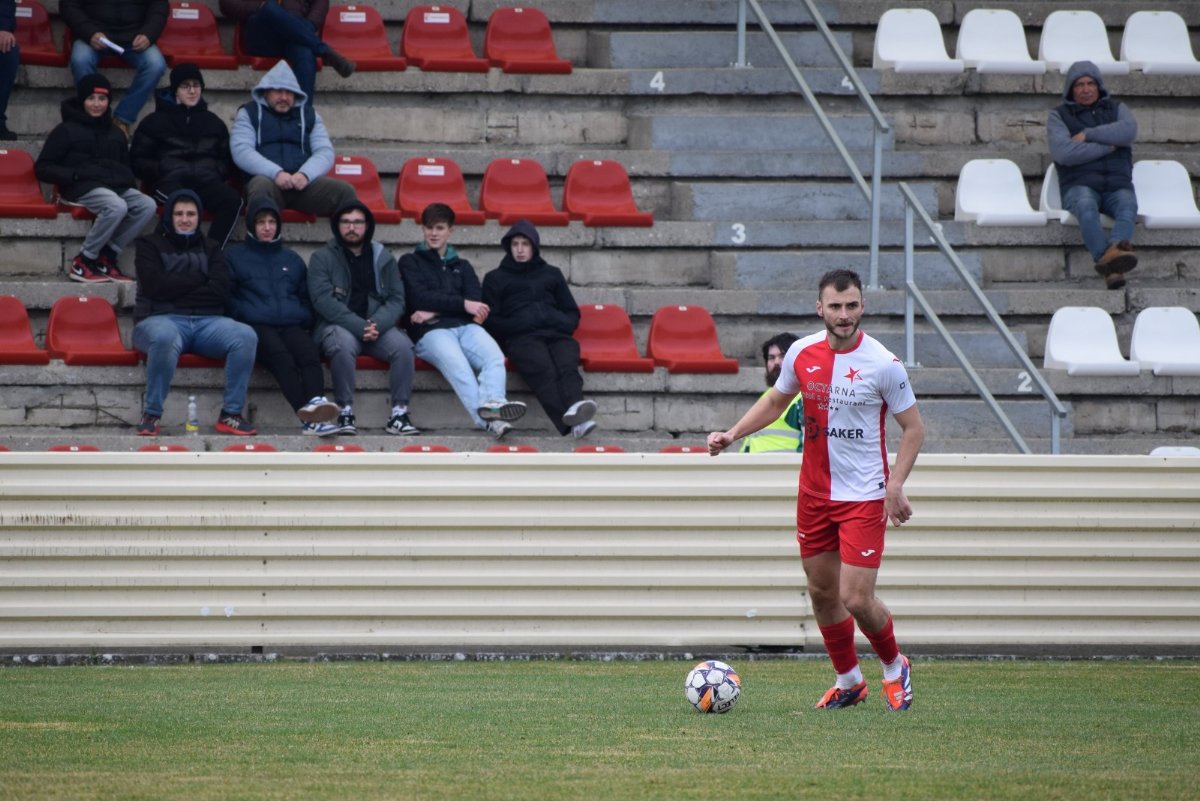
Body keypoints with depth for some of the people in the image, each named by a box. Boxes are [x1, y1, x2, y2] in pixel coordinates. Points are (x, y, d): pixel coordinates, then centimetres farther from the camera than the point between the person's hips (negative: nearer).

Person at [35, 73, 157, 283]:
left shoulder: (114, 134, 27)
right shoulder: (67, 130, 9)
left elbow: (126, 166, 35)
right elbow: (42, 168, 3)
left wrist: (127, 178, 10)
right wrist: (74, 175, -14)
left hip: (116, 187, 6)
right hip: (83, 187, -6)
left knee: (147, 205, -25)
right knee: (116, 206, -37)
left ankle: (106, 258, -22)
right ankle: (82, 263, -27)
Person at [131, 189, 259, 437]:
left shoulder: (210, 249, 22)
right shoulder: (151, 245, 14)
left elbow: (221, 292, 4)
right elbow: (155, 286, -5)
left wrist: (177, 289, -4)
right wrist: (199, 280, 2)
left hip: (207, 321, 3)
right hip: (161, 318, -3)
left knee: (246, 336, -28)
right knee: (165, 338, -42)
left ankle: (231, 414, -20)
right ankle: (151, 415, -30)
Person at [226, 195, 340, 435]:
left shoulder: (292, 259, 30)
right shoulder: (235, 257, 20)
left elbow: (306, 297, 30)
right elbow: (227, 298, 12)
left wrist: (305, 320, 11)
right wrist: (245, 314, -4)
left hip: (292, 325, 3)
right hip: (256, 325, -3)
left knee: (309, 353, -34)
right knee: (281, 357, -37)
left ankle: (315, 401, -59)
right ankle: (307, 414, -58)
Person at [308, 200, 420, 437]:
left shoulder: (383, 259, 14)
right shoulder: (322, 259, 4)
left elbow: (396, 300, 6)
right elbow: (323, 300, -9)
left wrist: (376, 325, -15)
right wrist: (360, 327, -20)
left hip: (378, 326, 3)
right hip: (336, 326, -3)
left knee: (403, 345, -27)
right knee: (343, 344, -37)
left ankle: (399, 413, -23)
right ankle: (346, 412, -30)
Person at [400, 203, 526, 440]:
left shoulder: (462, 266, 30)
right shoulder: (411, 262, 22)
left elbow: (476, 304, 11)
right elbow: (419, 298, 2)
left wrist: (434, 311, -4)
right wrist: (462, 304, -6)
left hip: (466, 326, 4)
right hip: (432, 331, -4)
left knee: (494, 357, -33)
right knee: (457, 365, -38)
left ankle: (492, 403, -62)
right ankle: (488, 420, -62)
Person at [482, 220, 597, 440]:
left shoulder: (551, 274, 32)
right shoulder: (495, 278, 26)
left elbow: (573, 313, 30)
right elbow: (490, 321, 15)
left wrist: (564, 324, 6)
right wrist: (516, 326, -2)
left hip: (557, 334, 3)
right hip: (521, 337, -3)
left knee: (567, 366, -34)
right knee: (543, 369, -37)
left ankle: (574, 408, -64)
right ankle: (571, 422, -62)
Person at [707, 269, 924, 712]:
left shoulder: (882, 364, -14)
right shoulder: (802, 353, -2)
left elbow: (913, 427, -6)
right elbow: (775, 401, 17)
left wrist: (895, 485, -17)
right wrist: (733, 434, 4)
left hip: (864, 496, -5)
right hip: (814, 491, 5)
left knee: (856, 599, -10)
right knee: (822, 592, 11)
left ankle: (895, 667, 18)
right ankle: (848, 681, 30)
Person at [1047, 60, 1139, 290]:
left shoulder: (1116, 109, 21)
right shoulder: (1059, 116, 13)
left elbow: (1128, 131, -4)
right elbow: (1063, 152, -8)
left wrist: (1088, 135, -8)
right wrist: (1108, 146, -3)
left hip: (1117, 186, 2)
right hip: (1080, 185, -2)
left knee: (1128, 204, -34)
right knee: (1086, 206, -37)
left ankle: (1112, 249, -63)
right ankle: (1108, 260, -60)